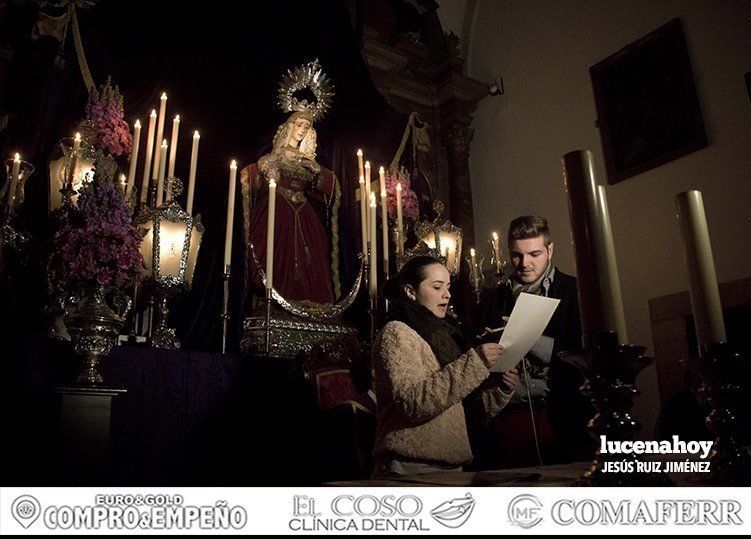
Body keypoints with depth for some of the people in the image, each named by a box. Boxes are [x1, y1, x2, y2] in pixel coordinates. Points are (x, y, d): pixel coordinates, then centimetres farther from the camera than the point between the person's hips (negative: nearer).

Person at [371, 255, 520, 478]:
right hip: (411, 468, -7)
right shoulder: (396, 333, -7)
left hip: (450, 465, 8)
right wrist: (473, 362, -23)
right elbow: (414, 403, -22)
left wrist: (500, 390, -2)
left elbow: (461, 407, 15)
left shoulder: (441, 334, 17)